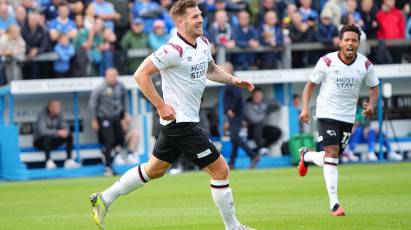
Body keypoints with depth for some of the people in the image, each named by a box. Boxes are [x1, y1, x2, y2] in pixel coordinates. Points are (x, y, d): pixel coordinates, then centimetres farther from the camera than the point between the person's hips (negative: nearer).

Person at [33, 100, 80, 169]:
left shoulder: (59, 114, -4)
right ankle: (48, 161, -34)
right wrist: (57, 132, -40)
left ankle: (69, 160, -16)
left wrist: (65, 131, -30)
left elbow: (65, 127, -4)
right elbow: (42, 130, -35)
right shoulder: (43, 115, -22)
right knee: (48, 137, -38)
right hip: (40, 141, -6)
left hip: (53, 141, 6)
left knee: (69, 136, -12)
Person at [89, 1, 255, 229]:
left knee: (154, 170, 20)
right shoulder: (174, 50, -21)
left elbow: (211, 70, 26)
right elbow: (141, 74, -21)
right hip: (181, 122, -10)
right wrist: (161, 105, -22)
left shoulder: (203, 42, 7)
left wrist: (234, 80, 10)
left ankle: (103, 200, 30)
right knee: (221, 169, -5)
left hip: (176, 123, 10)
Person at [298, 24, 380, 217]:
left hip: (348, 117, 4)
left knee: (330, 159, 8)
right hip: (327, 114, -4)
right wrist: (305, 108, -13)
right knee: (331, 154, -16)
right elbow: (310, 85, -1)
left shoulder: (365, 64, -3)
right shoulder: (327, 62, -11)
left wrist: (371, 104, -8)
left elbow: (374, 86, 12)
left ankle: (307, 156, 43)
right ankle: (334, 204, -13)